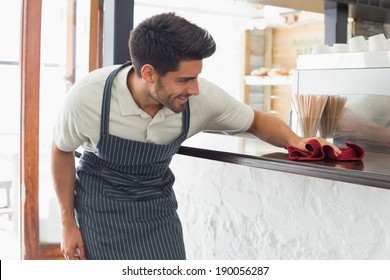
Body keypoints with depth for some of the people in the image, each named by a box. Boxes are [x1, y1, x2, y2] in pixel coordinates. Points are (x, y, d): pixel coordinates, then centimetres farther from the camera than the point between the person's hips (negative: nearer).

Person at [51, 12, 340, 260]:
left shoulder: (203, 97, -23)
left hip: (157, 201, 2)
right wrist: (68, 222, -3)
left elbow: (256, 120, -3)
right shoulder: (88, 96, -27)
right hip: (102, 203, -2)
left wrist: (295, 141, -23)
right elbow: (62, 150, -7)